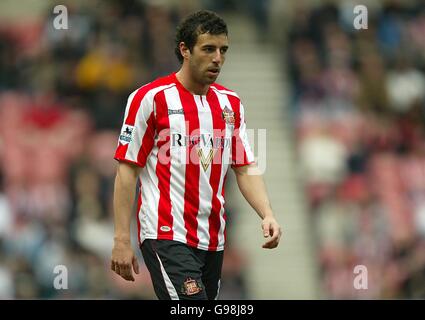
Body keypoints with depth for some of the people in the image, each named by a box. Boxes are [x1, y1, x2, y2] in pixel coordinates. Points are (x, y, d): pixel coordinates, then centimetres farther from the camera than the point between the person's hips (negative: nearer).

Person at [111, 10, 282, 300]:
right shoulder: (150, 98, -5)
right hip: (167, 235, -6)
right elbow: (127, 170, -5)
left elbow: (246, 168, 11)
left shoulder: (231, 102, 12)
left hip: (213, 240, 6)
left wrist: (267, 214, -7)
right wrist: (122, 240, -10)